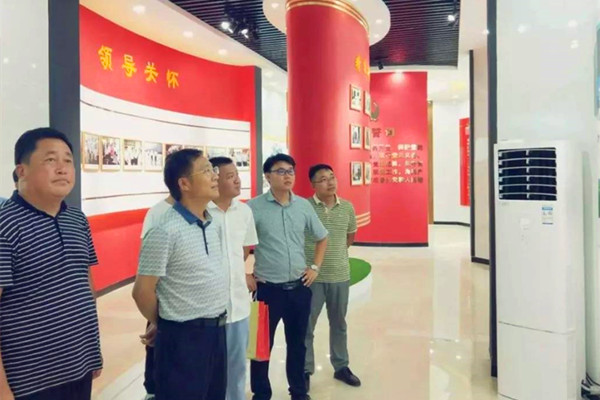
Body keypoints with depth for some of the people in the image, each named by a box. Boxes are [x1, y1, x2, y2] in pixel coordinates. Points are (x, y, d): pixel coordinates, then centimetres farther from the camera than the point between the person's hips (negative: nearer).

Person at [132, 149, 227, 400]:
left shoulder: (213, 225, 5)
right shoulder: (166, 231, -20)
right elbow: (142, 291, -15)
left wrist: (216, 321, 15)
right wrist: (163, 325, 1)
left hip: (217, 331, 8)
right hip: (184, 338, -7)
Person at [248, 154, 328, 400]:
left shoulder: (303, 205, 3)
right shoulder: (254, 207, -10)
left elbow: (322, 238, 16)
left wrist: (315, 267, 8)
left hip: (299, 287, 4)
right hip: (268, 288, -3)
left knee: (297, 343, 18)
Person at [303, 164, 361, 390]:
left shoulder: (347, 207, 1)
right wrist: (305, 260, 0)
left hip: (340, 275, 4)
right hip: (312, 276, -3)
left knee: (339, 324, 19)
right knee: (306, 325, 8)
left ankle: (341, 367, 37)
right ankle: (305, 371, 26)